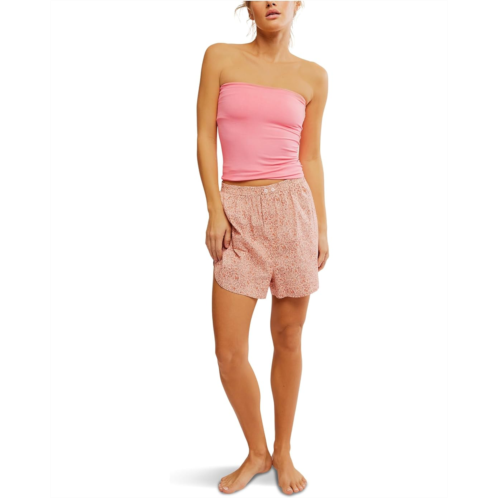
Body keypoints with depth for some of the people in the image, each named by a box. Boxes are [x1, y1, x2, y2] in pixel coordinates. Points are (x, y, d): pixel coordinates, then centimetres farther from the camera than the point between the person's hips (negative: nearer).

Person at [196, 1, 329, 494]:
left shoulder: (313, 76, 9)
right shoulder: (220, 57, 6)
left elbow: (310, 157, 10)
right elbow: (205, 136, 2)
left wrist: (322, 228, 7)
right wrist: (214, 210, -7)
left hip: (293, 206, 1)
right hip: (239, 212, 0)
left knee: (288, 338, 9)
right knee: (229, 353, -2)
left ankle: (283, 450, 30)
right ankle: (256, 453, 25)